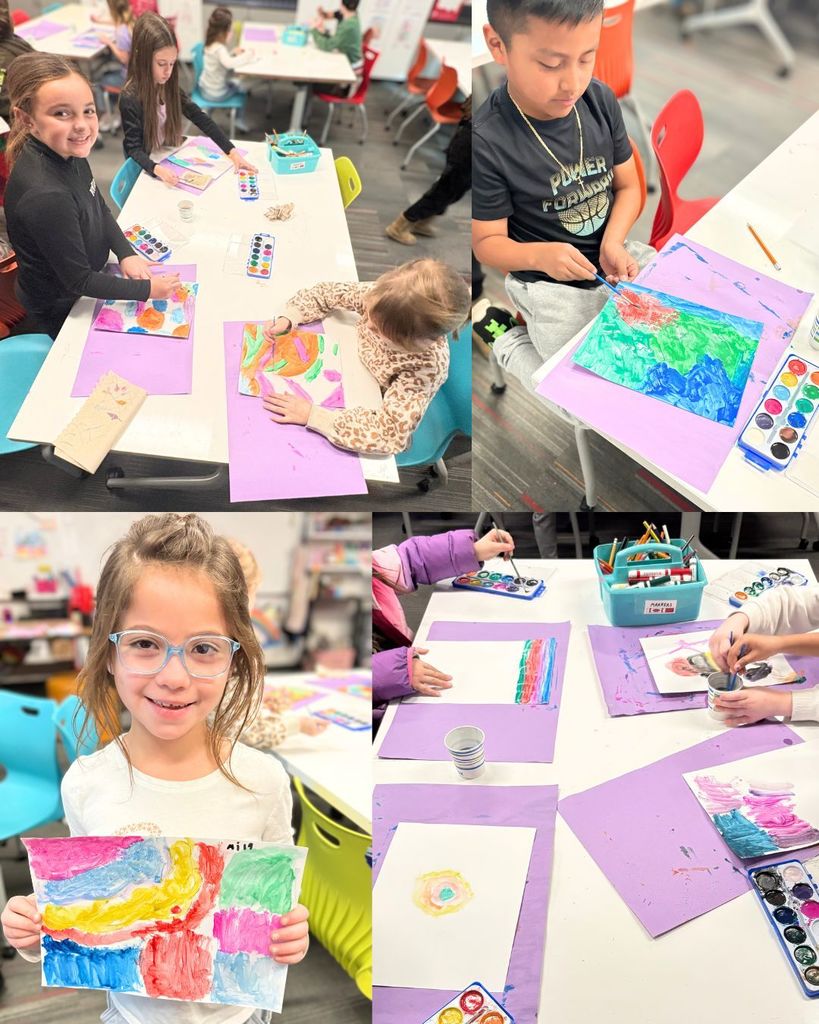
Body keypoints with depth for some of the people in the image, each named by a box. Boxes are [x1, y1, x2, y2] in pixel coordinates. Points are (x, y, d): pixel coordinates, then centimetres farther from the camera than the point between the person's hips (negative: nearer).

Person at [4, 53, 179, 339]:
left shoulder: (68, 152, -12)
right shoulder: (46, 196, -36)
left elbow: (100, 208, 6)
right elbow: (79, 282, -26)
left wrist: (126, 253, -7)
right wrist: (146, 289, -18)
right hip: (59, 313, -7)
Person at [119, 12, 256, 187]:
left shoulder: (169, 87, -3)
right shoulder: (130, 98, -22)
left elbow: (199, 118, -3)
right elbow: (134, 148, -21)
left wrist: (232, 151, -13)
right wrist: (156, 169, -42)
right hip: (147, 170, -6)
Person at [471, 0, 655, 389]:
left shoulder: (601, 100, -7)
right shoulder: (485, 142, -24)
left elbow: (628, 186, 4)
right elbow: (487, 241, -14)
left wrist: (613, 243, -16)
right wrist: (540, 255, -34)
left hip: (617, 253, 6)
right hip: (552, 286, -6)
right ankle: (512, 342, 18)